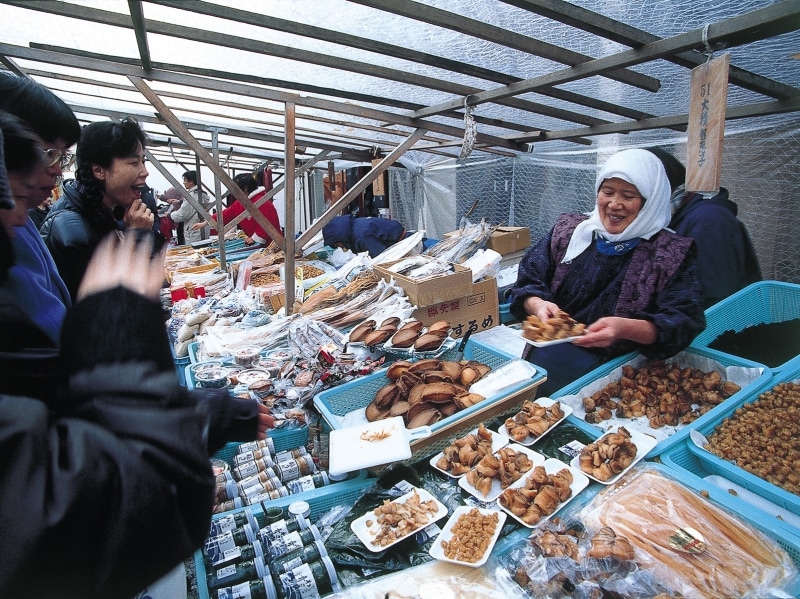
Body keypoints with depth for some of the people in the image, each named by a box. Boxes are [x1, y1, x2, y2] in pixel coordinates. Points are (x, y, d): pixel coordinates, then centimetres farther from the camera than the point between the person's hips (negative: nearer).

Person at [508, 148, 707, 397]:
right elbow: (528, 281, 5)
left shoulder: (673, 255, 3)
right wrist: (537, 305, -18)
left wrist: (625, 328, -27)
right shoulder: (568, 230, 10)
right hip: (545, 353, 2)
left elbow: (684, 323, -7)